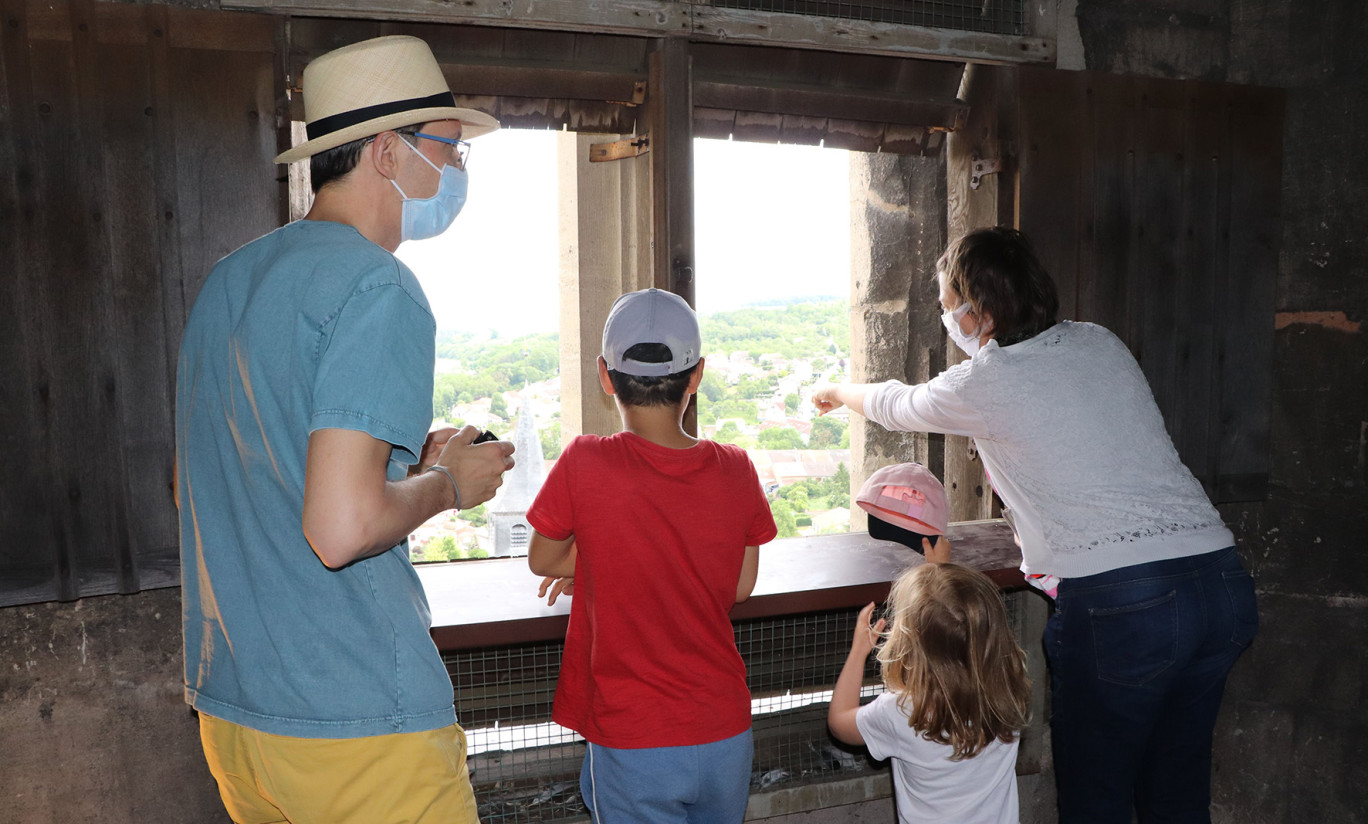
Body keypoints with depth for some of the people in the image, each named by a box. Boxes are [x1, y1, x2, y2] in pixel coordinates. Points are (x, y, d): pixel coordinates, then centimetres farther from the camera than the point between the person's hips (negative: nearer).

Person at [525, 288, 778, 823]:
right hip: (725, 737, 4)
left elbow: (543, 561, -1)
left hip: (634, 745, -3)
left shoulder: (585, 463, -16)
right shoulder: (735, 470, -7)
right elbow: (740, 587, 5)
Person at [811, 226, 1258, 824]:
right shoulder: (1101, 344, 13)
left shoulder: (984, 383, -4)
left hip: (1118, 603, -7)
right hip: (1223, 580, 7)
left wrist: (840, 392, 36)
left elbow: (897, 406, 16)